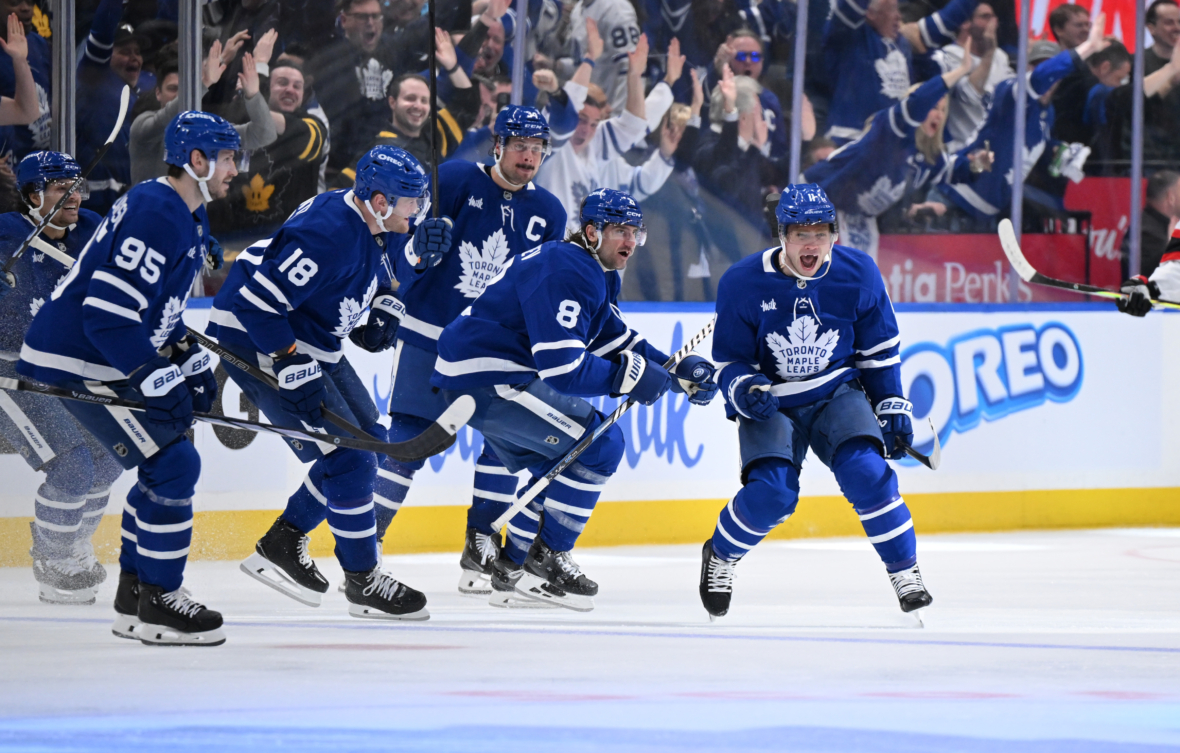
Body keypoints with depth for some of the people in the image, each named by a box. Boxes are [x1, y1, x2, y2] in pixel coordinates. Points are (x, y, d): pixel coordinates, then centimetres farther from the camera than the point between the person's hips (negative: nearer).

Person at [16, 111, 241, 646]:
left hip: (104, 355, 11)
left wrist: (189, 358, 13)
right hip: (76, 361, -11)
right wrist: (158, 378, -25)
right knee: (172, 464, -12)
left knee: (167, 463, 14)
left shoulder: (186, 216, 13)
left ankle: (133, 598, 21)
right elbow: (107, 312, -28)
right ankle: (157, 604, -5)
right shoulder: (157, 215, -22)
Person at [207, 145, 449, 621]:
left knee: (369, 441, 13)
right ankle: (362, 582, -1)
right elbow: (258, 301, -31)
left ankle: (281, 543, 21)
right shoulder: (329, 235, -29)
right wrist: (296, 372, -28)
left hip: (312, 342, 10)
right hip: (252, 341, -10)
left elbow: (387, 266, 26)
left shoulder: (375, 227, 1)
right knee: (347, 455, -12)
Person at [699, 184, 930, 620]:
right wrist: (745, 390, -26)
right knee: (771, 493, -23)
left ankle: (904, 572, -6)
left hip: (838, 395, 1)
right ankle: (720, 557, 7)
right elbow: (730, 362, -5)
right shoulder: (742, 284, -14)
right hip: (769, 403, -1)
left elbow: (880, 350, 6)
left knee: (866, 470, -24)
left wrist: (892, 407, 3)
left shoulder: (857, 273, -9)